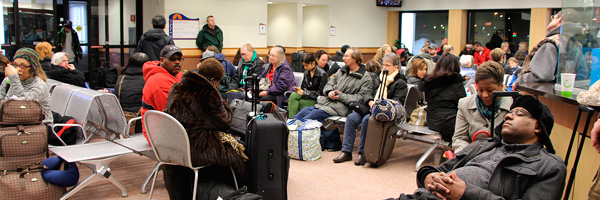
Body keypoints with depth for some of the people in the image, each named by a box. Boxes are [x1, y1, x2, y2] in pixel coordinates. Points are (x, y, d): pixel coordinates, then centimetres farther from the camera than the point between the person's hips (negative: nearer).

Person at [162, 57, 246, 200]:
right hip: (198, 151, -7)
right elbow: (224, 123, -6)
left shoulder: (176, 88, 7)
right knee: (235, 147, 14)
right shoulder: (209, 93, -13)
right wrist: (224, 105, 11)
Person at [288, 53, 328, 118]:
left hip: (317, 99, -6)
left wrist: (304, 93, -17)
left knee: (297, 103, -26)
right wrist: (300, 89, -10)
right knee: (293, 96, -24)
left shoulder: (322, 74, -12)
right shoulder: (306, 73, 9)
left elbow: (321, 93, -13)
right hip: (308, 96, 6)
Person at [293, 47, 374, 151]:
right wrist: (329, 92, -5)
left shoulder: (366, 78, -1)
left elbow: (360, 97, -11)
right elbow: (329, 84, 19)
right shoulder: (342, 71, 19)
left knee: (313, 115, -24)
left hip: (341, 107, -7)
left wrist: (341, 96, -15)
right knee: (304, 111, -11)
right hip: (328, 101, 7)